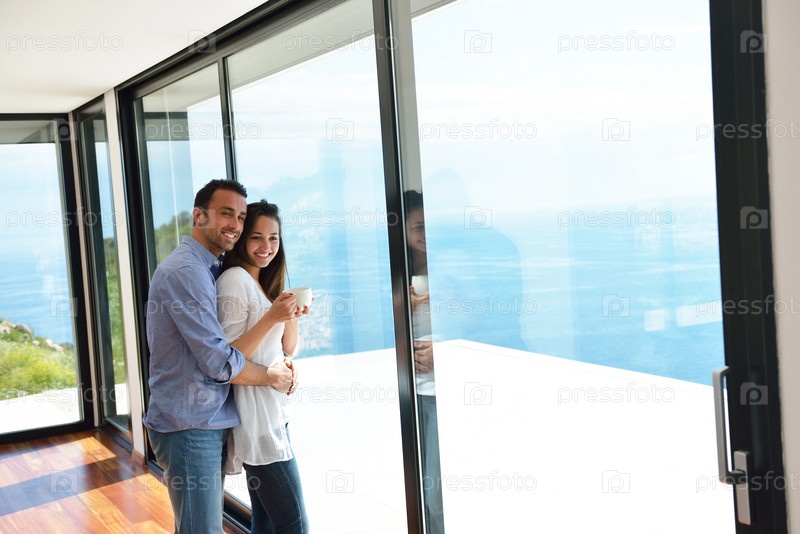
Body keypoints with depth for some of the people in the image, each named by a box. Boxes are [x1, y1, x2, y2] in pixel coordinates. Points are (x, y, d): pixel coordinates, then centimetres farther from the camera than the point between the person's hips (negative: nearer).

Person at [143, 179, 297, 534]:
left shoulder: (206, 271, 16)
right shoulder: (186, 271, -17)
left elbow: (232, 350, 9)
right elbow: (220, 363, -21)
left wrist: (276, 316, -7)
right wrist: (271, 377, -5)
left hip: (207, 424, 10)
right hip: (190, 428, -10)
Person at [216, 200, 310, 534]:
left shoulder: (267, 284, 15)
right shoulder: (234, 279, -12)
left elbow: (288, 350, 15)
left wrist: (293, 316, -1)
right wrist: (271, 318, -20)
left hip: (274, 412, 9)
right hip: (254, 417, -9)